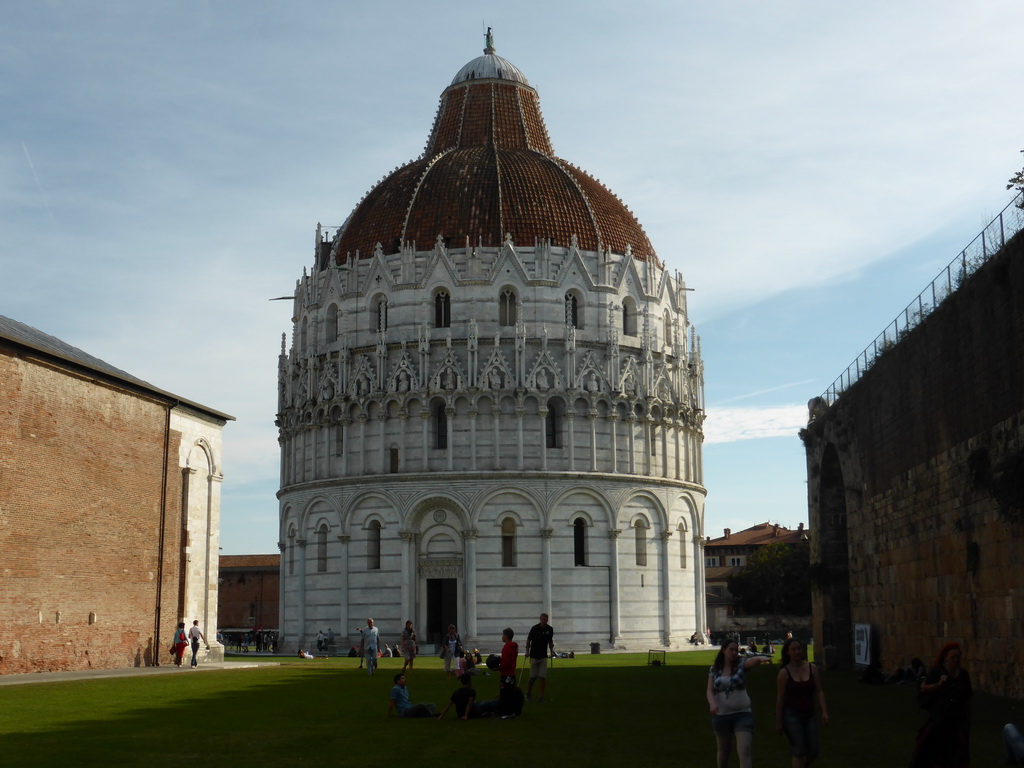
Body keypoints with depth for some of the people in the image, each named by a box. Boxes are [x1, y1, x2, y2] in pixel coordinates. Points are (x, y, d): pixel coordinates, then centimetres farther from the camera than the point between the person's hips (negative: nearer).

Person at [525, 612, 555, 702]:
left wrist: (551, 651, 4)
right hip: (534, 656, -3)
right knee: (533, 676, 1)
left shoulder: (550, 629, 0)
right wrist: (527, 651, -12)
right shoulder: (534, 628, -11)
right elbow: (528, 640, -4)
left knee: (543, 677, -3)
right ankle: (528, 693, 24)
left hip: (544, 657, 3)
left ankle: (541, 697, 3)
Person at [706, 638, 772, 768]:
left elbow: (753, 661, -25)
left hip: (742, 714, -2)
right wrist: (712, 703, -25)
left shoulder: (741, 664, -3)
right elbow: (710, 690, -3)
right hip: (721, 716, 2)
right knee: (723, 751, 18)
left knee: (744, 751, -15)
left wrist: (760, 658, -49)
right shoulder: (714, 669, 4)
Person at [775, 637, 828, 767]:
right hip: (791, 714, -3)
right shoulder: (784, 673, -6)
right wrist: (778, 721, -3)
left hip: (809, 714, 3)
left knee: (813, 750, 3)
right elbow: (780, 698, -4)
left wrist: (824, 712, -6)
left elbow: (819, 692, 3)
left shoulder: (812, 668, 2)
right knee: (798, 751, -5)